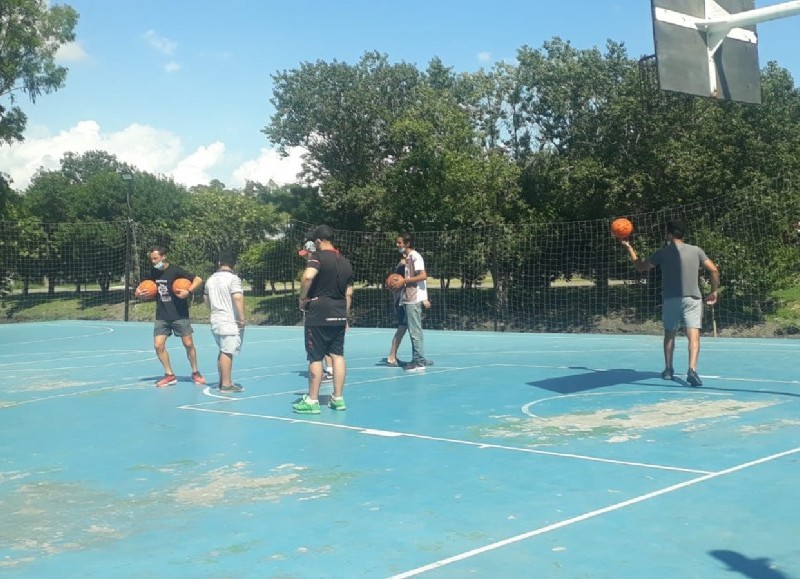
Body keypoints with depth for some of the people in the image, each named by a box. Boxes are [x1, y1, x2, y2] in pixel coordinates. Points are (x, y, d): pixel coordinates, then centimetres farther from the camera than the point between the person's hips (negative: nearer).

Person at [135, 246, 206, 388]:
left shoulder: (175, 271, -12)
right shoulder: (153, 272, 3)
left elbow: (198, 279, -14)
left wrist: (188, 292, -28)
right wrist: (140, 293, -4)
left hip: (180, 315, -4)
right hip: (161, 316, 4)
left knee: (188, 344, 0)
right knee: (158, 345, -5)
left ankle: (195, 373, 18)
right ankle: (169, 375, 9)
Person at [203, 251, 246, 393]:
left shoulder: (211, 279, 12)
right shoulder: (233, 278, -12)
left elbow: (206, 299, 23)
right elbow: (238, 298, -24)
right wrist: (242, 318, -19)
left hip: (216, 321, 8)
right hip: (230, 322, -8)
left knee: (223, 351, 17)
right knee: (227, 352, -5)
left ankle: (223, 381, 23)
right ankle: (226, 384, -4)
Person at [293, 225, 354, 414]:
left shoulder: (318, 257, -7)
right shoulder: (346, 263, 14)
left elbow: (308, 277, -27)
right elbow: (349, 294, 15)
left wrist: (302, 298, -14)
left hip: (318, 315, -6)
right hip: (339, 315, 6)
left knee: (316, 357, -1)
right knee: (338, 355, 9)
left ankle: (312, 400, 5)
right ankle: (338, 398, 12)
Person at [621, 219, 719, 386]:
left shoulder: (662, 253, 3)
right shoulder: (696, 250, 6)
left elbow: (641, 267, 14)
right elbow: (714, 270, 2)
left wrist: (629, 249, 26)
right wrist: (714, 292, 13)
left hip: (670, 299, 1)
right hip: (692, 298, -1)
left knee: (669, 335, 18)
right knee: (693, 335, -9)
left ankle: (668, 370, 23)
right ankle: (692, 370, -27)